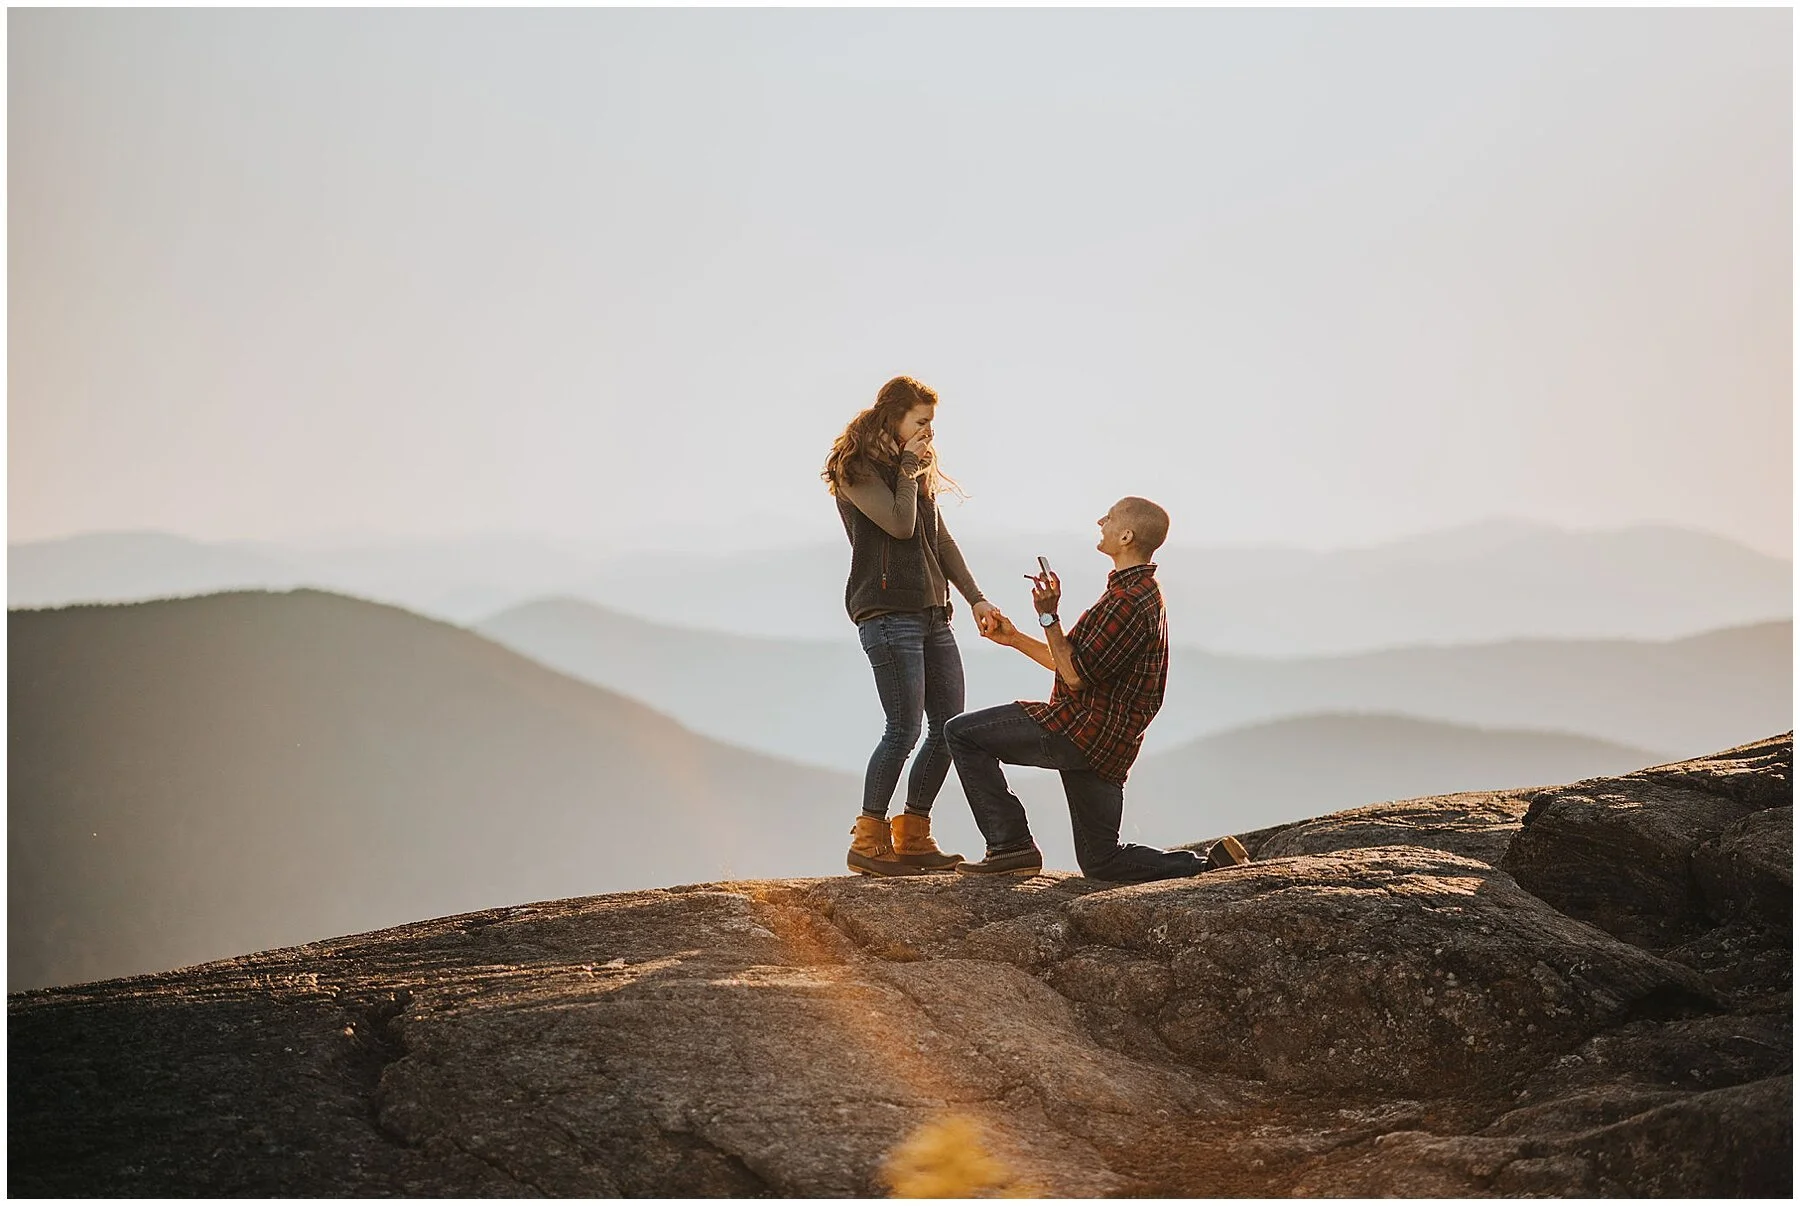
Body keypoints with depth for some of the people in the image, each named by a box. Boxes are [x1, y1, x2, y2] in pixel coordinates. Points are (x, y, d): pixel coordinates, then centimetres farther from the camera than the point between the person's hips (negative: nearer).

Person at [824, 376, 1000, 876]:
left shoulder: (919, 472, 22)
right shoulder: (856, 469, -3)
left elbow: (941, 539, 19)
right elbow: (899, 524, -16)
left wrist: (975, 596, 10)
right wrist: (908, 469, -3)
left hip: (932, 613, 8)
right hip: (887, 612, -8)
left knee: (950, 727, 3)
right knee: (904, 728, -13)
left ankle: (913, 839, 11)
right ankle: (868, 843, -4)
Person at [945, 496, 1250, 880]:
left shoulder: (1128, 601, -18)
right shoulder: (1143, 593, 18)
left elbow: (1075, 676, -19)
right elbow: (1079, 666, 24)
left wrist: (1048, 616, -14)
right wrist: (1015, 639, 22)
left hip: (1081, 729, -10)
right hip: (1107, 748, 10)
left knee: (962, 733, -3)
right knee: (1101, 863, 14)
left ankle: (1011, 845, -5)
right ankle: (1212, 865, 4)